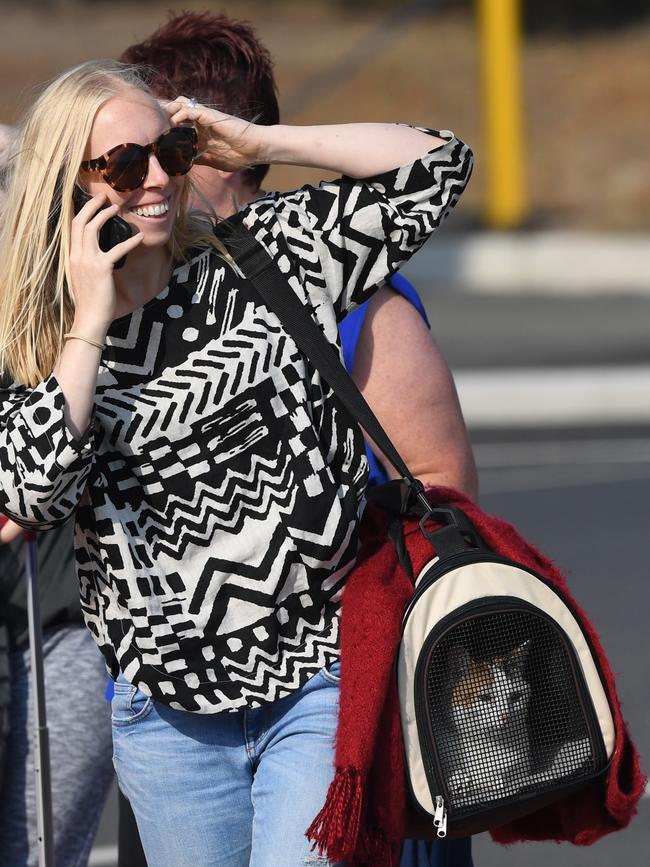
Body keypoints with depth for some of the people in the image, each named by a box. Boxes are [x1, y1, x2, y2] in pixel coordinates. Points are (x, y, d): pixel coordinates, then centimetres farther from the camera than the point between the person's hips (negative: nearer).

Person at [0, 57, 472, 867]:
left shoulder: (268, 256, 1)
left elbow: (435, 165, 1)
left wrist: (256, 144, -4)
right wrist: (90, 325, -13)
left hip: (321, 685, -2)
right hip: (169, 713, 2)